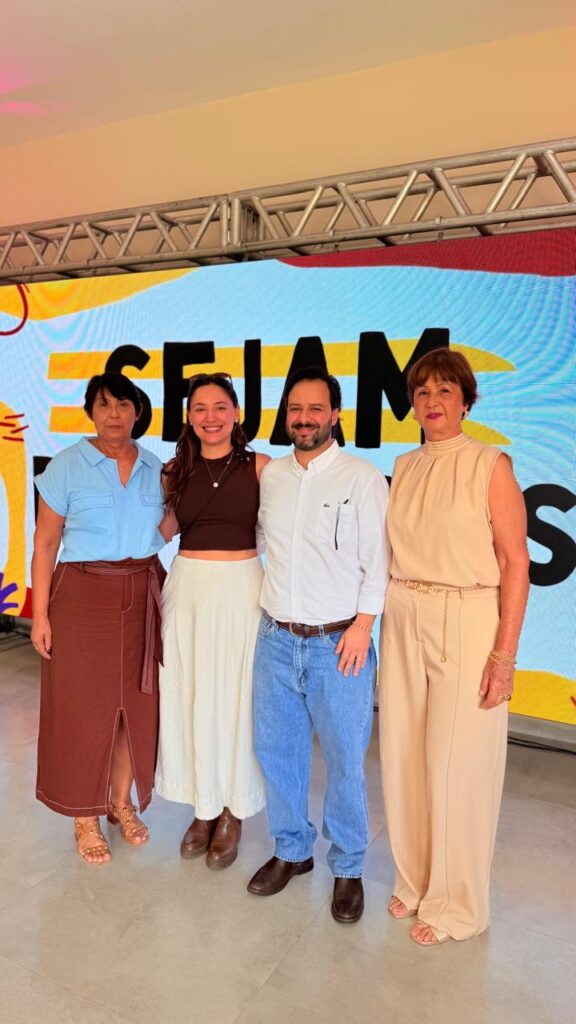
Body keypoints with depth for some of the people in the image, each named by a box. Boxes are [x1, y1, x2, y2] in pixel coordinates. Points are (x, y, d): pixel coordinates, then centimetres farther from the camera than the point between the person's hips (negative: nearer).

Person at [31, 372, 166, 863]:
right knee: (85, 707, 5)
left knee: (136, 704, 10)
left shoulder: (156, 467, 6)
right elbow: (45, 543, -5)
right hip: (84, 596, -3)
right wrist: (40, 613, -9)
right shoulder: (67, 465, -5)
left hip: (143, 596, 4)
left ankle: (122, 802, 31)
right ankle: (86, 817, 24)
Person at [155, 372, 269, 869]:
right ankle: (204, 806, 31)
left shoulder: (258, 465, -2)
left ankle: (233, 813, 27)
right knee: (190, 697, 10)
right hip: (187, 587, 3)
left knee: (236, 697, 6)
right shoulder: (178, 470, 7)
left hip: (242, 588, -3)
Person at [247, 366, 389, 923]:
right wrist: (271, 603, 12)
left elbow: (379, 562, -8)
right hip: (276, 639, 5)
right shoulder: (270, 474, 7)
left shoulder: (363, 478, -7)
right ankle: (291, 850, 36)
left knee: (345, 761, 6)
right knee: (275, 749, 15)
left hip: (338, 643, -4)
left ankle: (347, 867, 28)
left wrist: (361, 626, -13)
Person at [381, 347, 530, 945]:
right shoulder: (403, 469, 10)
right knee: (403, 756, 12)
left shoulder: (491, 466, -6)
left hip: (466, 622, -5)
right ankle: (414, 880, 34)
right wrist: (386, 619, 6)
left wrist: (504, 654, -13)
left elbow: (516, 563, -9)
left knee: (457, 766, 3)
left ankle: (455, 905, 25)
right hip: (403, 621, 5)